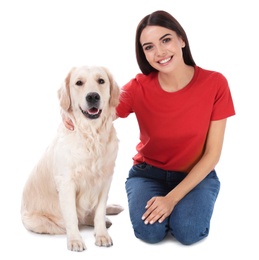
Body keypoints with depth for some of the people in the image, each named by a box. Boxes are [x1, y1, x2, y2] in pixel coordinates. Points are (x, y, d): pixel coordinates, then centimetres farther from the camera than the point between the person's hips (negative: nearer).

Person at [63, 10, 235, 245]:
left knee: (189, 232, -25)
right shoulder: (139, 87, -16)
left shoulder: (214, 83, -17)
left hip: (196, 175, 0)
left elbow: (212, 154, -14)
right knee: (150, 231, -24)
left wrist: (172, 198, -20)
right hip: (148, 172, 1)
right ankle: (152, 202, 8)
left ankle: (177, 204, 7)